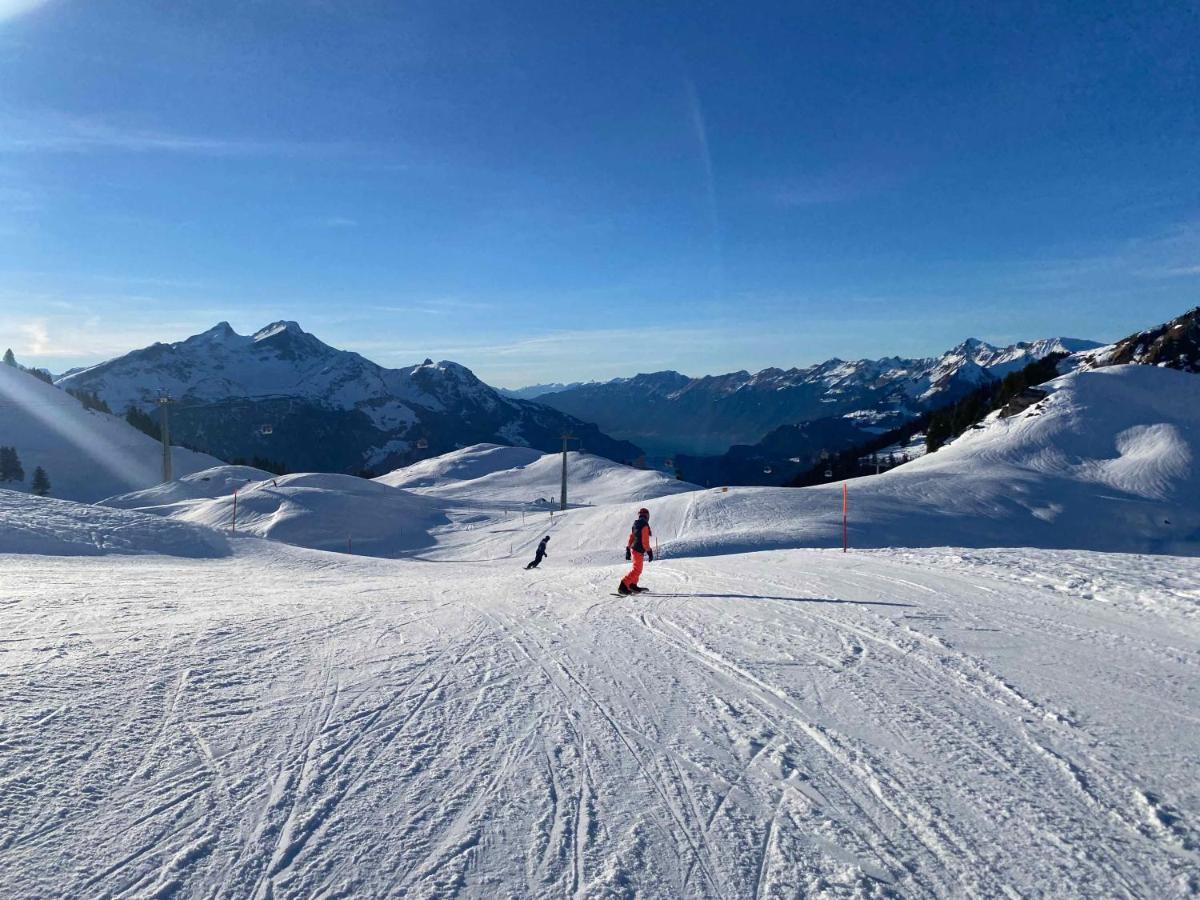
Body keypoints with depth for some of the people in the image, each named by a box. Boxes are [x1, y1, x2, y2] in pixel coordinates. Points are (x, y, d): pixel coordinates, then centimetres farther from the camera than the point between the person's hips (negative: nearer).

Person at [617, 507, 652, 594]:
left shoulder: (635, 524, 11)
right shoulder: (645, 525, -14)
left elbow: (631, 537, 15)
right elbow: (645, 541, -17)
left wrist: (628, 550, 19)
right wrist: (649, 552, -12)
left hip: (633, 549, 9)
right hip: (639, 551, -9)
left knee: (637, 569, 23)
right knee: (636, 570, -10)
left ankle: (633, 585, 32)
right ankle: (623, 586, -19)